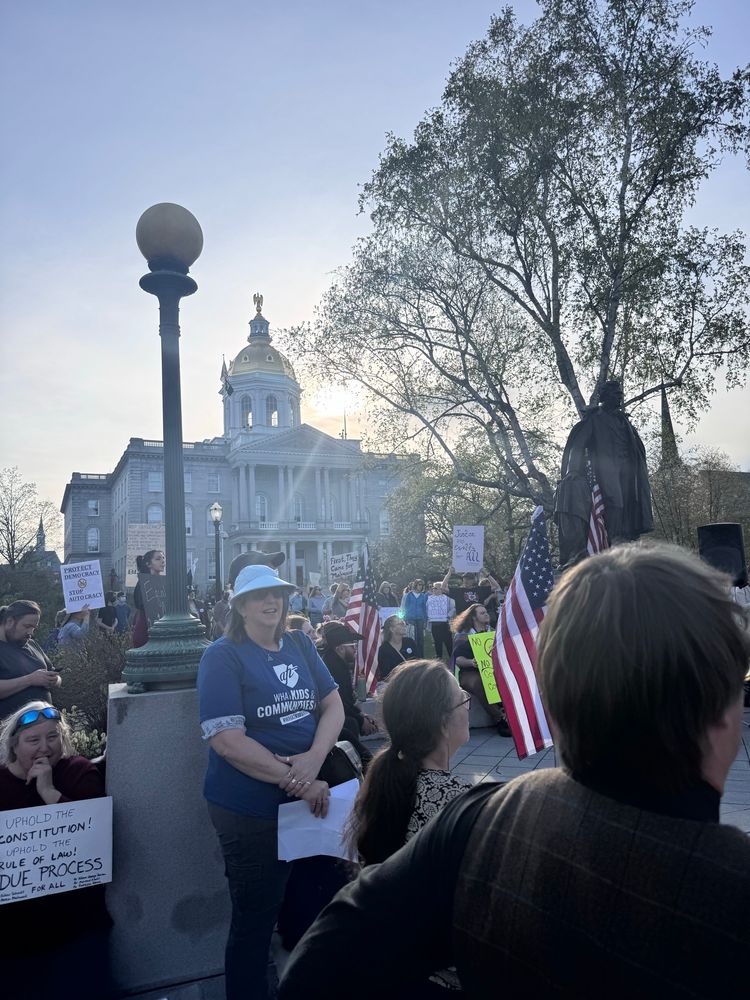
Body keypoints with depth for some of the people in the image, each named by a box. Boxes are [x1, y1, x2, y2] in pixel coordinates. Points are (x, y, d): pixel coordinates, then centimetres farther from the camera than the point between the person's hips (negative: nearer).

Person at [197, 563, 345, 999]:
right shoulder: (222, 656, -12)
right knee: (255, 918, 12)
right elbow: (227, 741, -20)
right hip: (252, 807, -5)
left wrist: (314, 758, -17)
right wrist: (294, 780, -24)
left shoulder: (301, 645, 4)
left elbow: (334, 705, 2)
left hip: (310, 796, 6)